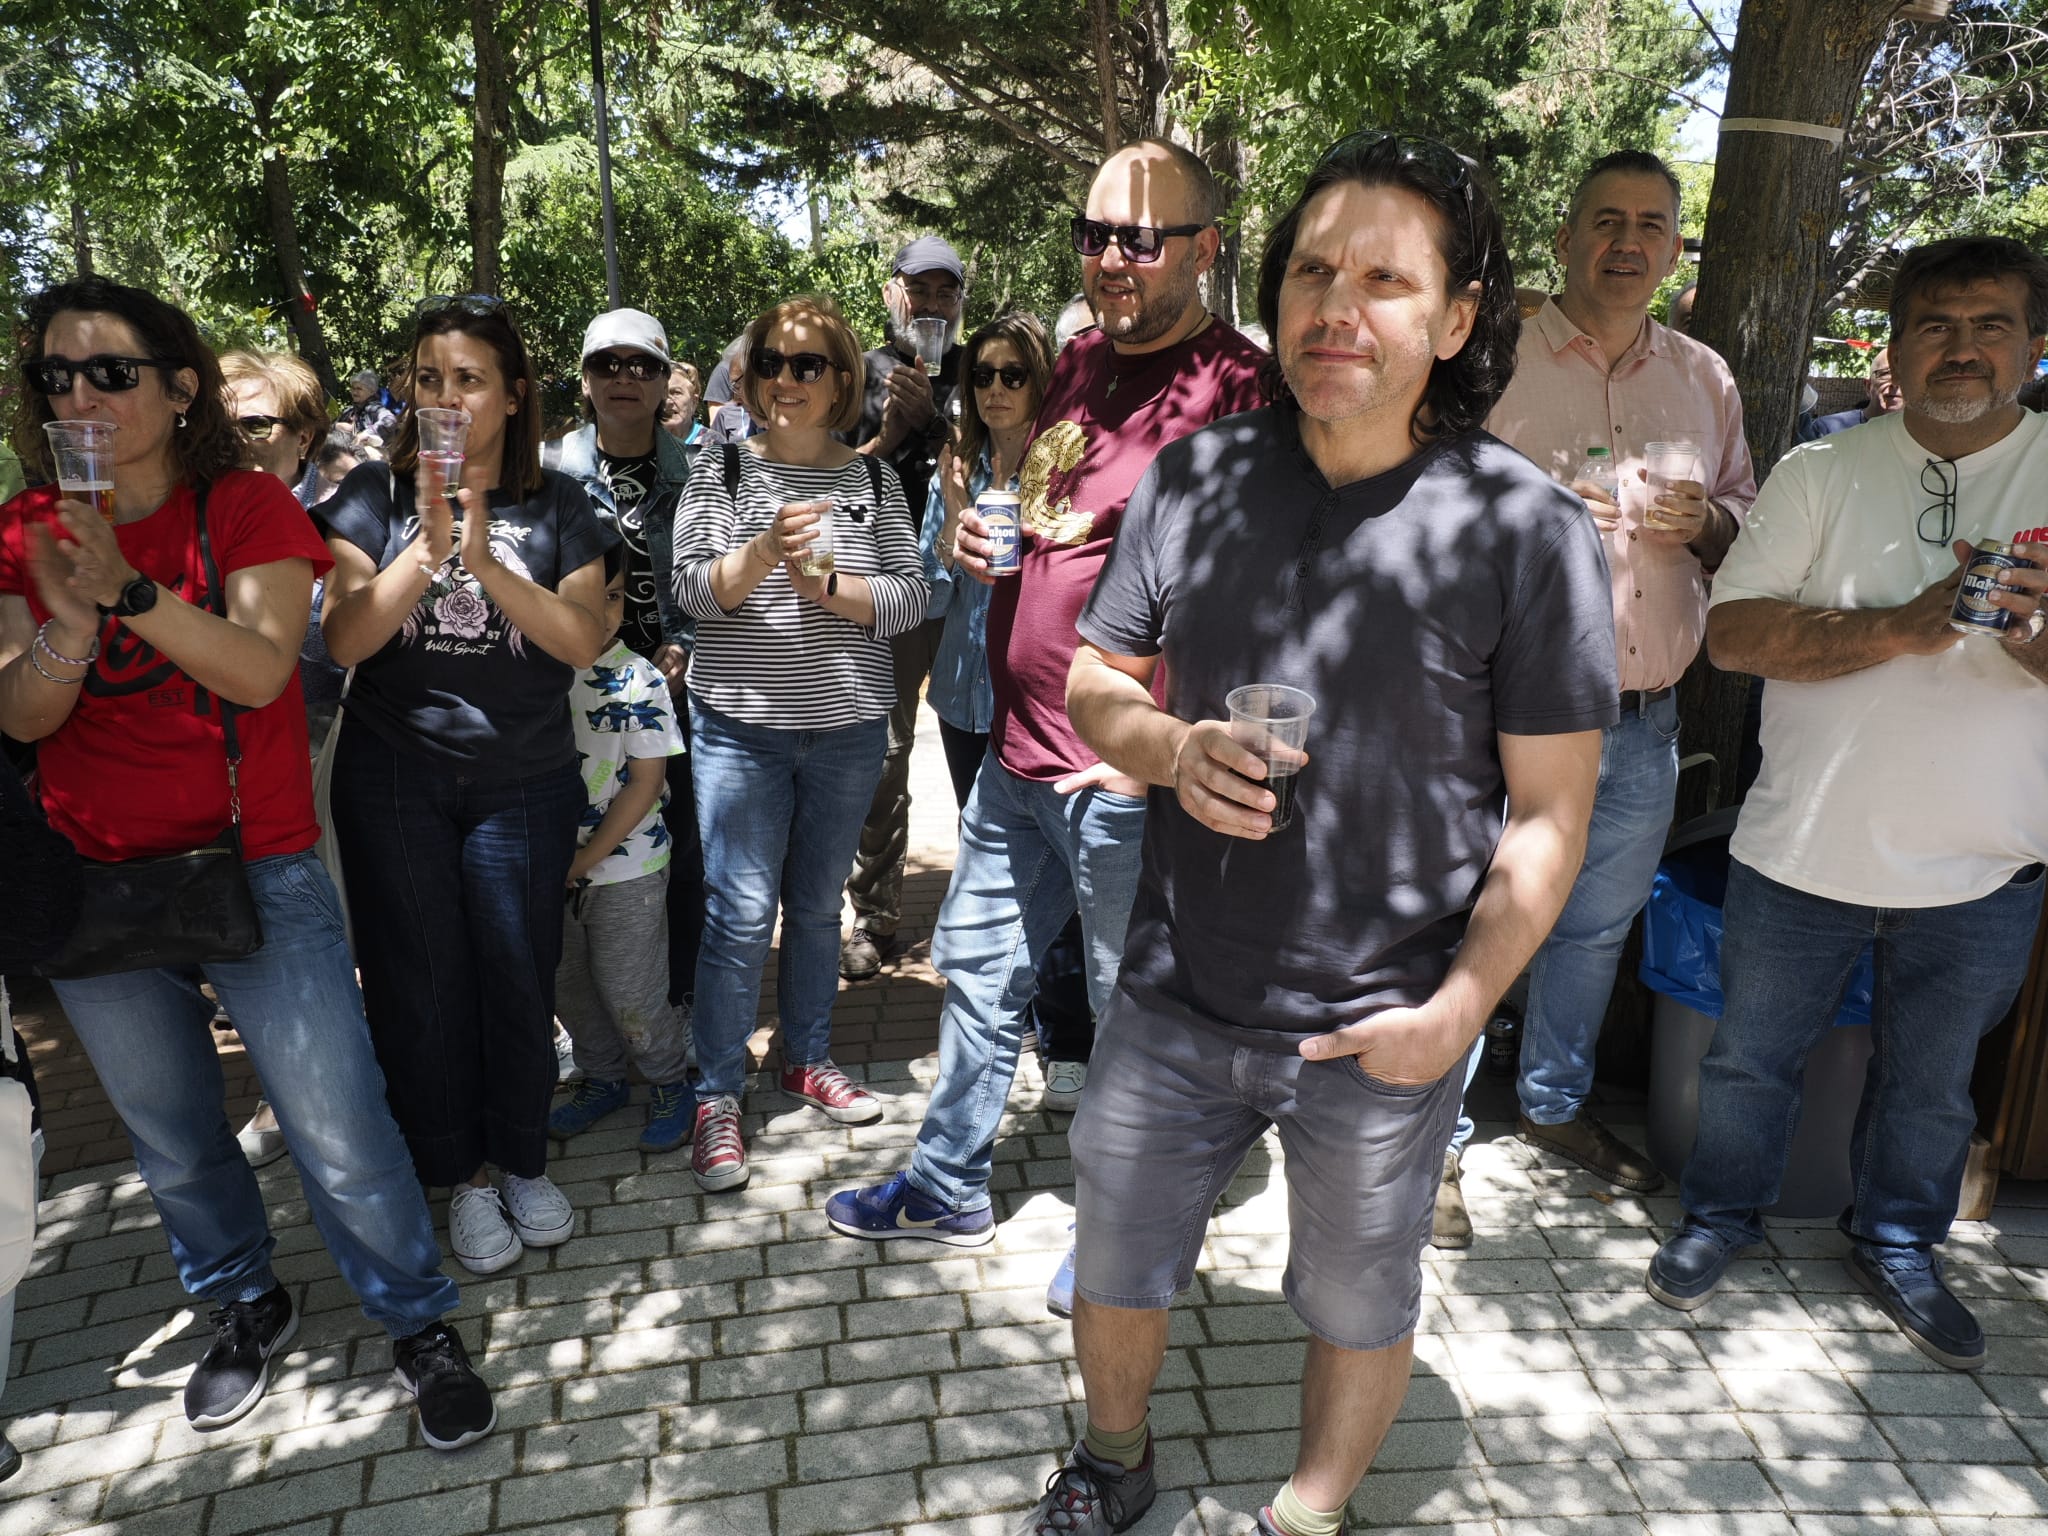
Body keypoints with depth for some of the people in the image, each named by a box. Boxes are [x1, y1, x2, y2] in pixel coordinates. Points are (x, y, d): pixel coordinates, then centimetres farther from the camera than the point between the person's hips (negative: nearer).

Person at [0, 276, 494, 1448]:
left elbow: (261, 668, -19)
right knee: (174, 1140, 17)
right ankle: (247, 1307, 41)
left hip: (257, 873, -3)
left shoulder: (249, 508, -5)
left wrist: (131, 590, -32)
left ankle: (421, 1326, 19)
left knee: (339, 1129, -2)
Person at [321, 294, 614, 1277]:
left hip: (524, 780, 0)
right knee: (421, 983, 8)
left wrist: (487, 561, -20)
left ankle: (523, 1161, 28)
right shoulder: (377, 495, 0)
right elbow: (344, 638, -10)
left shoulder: (556, 505, 1)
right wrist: (429, 545, -21)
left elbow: (582, 642, -9)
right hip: (394, 778, 0)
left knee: (518, 974, 6)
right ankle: (462, 1177, 26)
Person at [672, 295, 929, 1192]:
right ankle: (716, 1100, 11)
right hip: (741, 726, -2)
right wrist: (761, 551, -25)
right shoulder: (721, 472, 2)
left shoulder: (873, 480, 5)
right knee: (740, 912, -3)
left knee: (817, 905, 14)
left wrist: (827, 587, -17)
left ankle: (809, 1059, 32)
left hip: (848, 728, 2)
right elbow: (692, 588, -8)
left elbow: (911, 597, -2)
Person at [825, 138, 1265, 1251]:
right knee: (979, 969, 21)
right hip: (1018, 748, 9)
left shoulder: (1234, 384, -15)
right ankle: (948, 1189, 41)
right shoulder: (1079, 360, 11)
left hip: (1126, 778, -8)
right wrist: (982, 541, 5)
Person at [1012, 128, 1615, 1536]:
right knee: (1115, 1274, 21)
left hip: (1384, 1030, -2)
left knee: (1359, 1309, 20)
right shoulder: (1191, 481, -3)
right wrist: (1172, 747, -16)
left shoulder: (1527, 529, -13)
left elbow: (1550, 813, -9)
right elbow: (1096, 683, 6)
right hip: (1176, 1000, 3)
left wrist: (1458, 1008, -17)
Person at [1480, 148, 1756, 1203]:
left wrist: (1706, 522, -4)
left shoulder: (1704, 378, 12)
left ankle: (1555, 1103, 39)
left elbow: (1749, 516, 19)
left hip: (1645, 718, 6)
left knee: (1597, 924, 19)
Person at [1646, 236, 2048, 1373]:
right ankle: (1721, 1214, 37)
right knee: (1749, 1057, 13)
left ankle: (1897, 1245, 42)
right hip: (1804, 848, -1)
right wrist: (1907, 626, -23)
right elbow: (1732, 631, -12)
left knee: (1930, 1081, 19)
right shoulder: (1824, 473, -3)